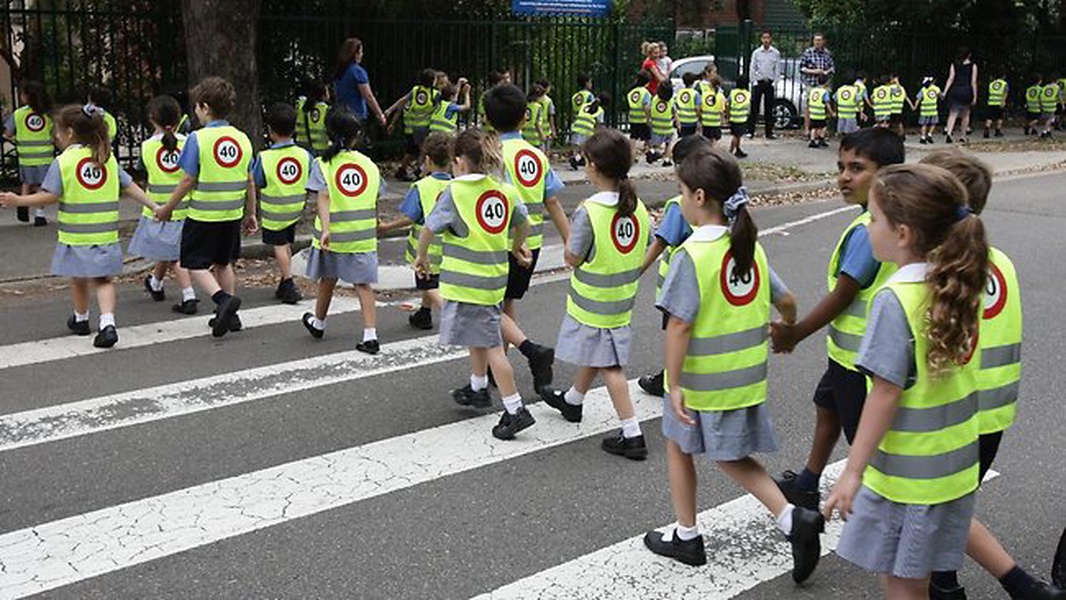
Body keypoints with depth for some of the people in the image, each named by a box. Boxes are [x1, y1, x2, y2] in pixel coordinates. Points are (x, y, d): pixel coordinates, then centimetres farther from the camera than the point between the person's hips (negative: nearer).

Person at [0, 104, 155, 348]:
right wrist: (154, 206, 10)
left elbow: (49, 196, -12)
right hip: (106, 234, 3)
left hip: (75, 235, -2)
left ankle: (81, 319, 36)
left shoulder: (63, 162, -9)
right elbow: (130, 188, 4)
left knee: (78, 279, 17)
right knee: (102, 280, 6)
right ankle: (108, 323, -13)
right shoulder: (108, 158, 3)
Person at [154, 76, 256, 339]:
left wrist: (167, 208, 1)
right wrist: (250, 214, 17)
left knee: (196, 264, 5)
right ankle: (229, 315, 22)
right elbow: (250, 183, 7)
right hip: (232, 214, 5)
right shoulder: (242, 139, 3)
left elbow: (188, 181, -11)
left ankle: (223, 299, -16)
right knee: (224, 263, 19)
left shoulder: (198, 139, -12)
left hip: (203, 215, -5)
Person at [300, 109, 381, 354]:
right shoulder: (369, 165, 3)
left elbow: (323, 198, -17)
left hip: (333, 235, 0)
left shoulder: (323, 164, -5)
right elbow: (374, 202, 8)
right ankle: (370, 336, -9)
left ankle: (318, 323, 40)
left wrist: (325, 229, -24)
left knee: (328, 279, 19)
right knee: (363, 285, 1)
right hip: (364, 236, 1)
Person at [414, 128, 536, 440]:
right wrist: (515, 248, 38)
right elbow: (523, 225, 19)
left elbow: (429, 230, -9)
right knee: (478, 336, 26)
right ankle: (478, 388, 43)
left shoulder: (456, 192, -13)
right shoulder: (506, 190, 5)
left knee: (491, 345, -5)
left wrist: (421, 257, 9)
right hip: (494, 277, 7)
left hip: (466, 282, -7)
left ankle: (516, 410, -6)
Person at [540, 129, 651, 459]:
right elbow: (642, 249, 6)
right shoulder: (638, 207, -3)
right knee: (594, 354, 25)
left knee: (609, 366, 0)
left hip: (594, 302, -7)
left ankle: (632, 435, 0)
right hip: (623, 298, 7)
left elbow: (573, 258, -15)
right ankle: (572, 400, 49)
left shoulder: (588, 212, -24)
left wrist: (571, 229, -2)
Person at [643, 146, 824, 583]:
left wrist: (674, 385, -18)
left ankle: (687, 536, 30)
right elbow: (784, 301, 9)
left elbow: (678, 325, -22)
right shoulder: (751, 245, 1)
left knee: (679, 447, 18)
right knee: (731, 456, 18)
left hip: (702, 380, -6)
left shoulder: (692, 255, -20)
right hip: (747, 376, 6)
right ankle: (792, 518, 0)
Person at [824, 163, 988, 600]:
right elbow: (948, 371, 9)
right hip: (955, 466, 7)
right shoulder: (959, 285, 1)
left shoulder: (896, 299, -22)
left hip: (906, 474, -7)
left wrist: (853, 471, -16)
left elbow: (886, 395, -22)